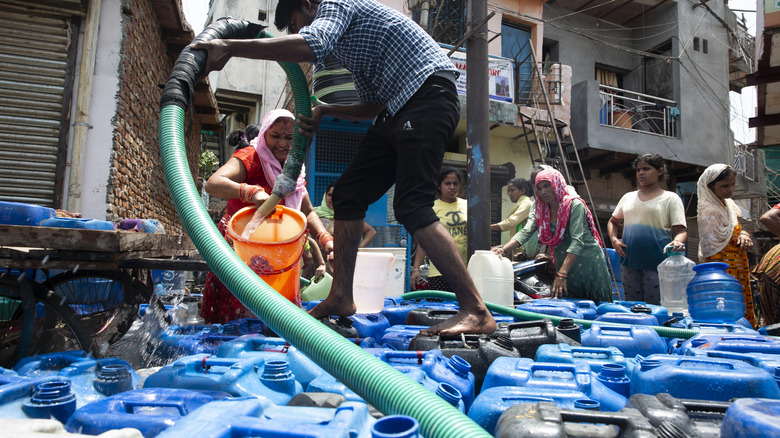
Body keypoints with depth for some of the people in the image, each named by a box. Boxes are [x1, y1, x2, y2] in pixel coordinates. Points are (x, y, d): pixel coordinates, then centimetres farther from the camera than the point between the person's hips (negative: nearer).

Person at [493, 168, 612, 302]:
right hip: (563, 264, 5)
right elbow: (525, 232, -8)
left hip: (588, 260, -5)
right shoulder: (542, 211, 4)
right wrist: (504, 249, -26)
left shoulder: (574, 205, -15)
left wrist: (562, 274, -32)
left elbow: (577, 241, -24)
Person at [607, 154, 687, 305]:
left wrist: (677, 242, -24)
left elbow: (681, 230, -1)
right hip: (629, 260, 4)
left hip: (657, 263, -4)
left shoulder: (670, 198, 6)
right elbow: (613, 221, 26)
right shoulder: (628, 197, 17)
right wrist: (614, 239, 6)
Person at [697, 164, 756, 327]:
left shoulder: (728, 204, 10)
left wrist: (744, 235, -3)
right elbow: (711, 253, -19)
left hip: (738, 271, 9)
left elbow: (736, 228, 18)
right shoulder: (709, 211, -18)